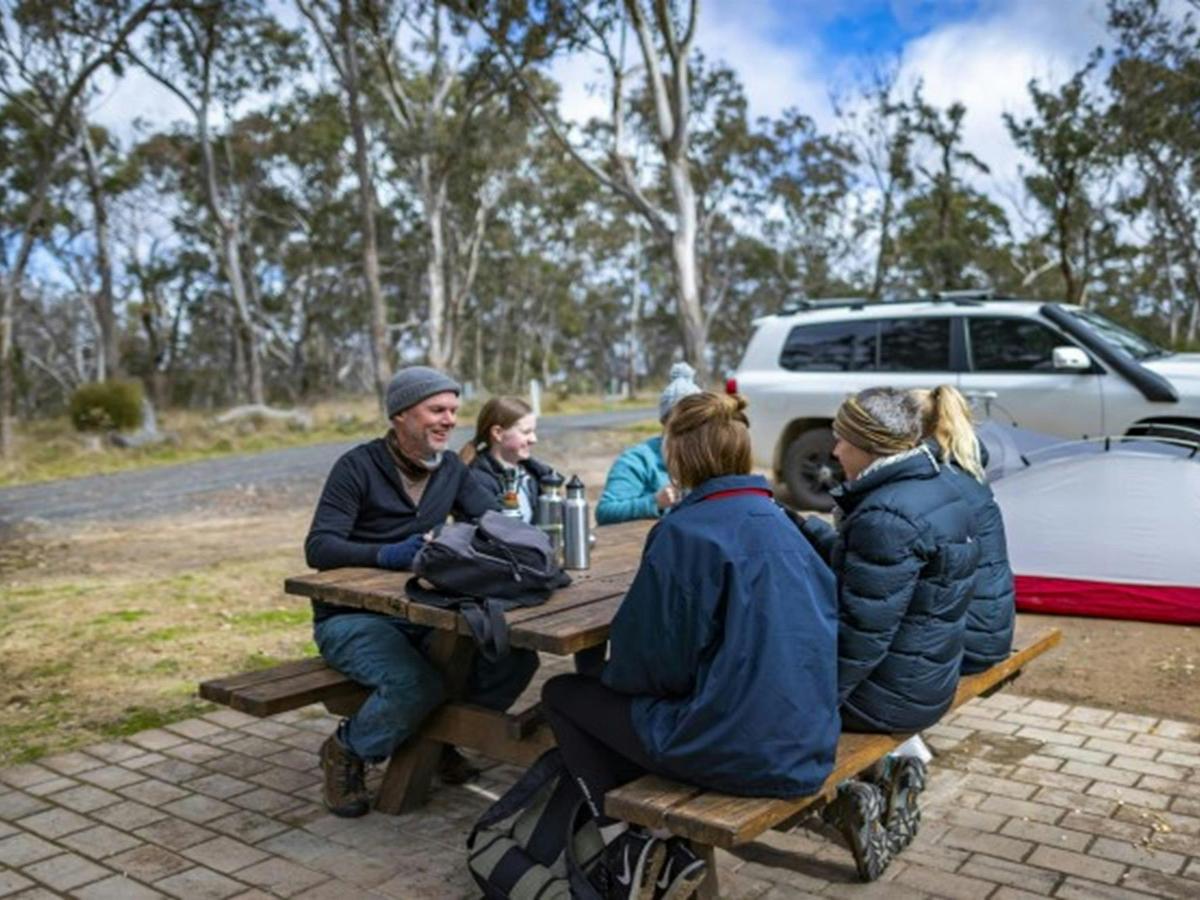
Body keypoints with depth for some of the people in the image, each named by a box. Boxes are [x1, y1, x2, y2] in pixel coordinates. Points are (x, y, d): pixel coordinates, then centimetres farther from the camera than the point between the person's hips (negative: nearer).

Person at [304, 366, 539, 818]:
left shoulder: (450, 468, 7)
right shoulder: (358, 466, -12)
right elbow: (318, 547, -19)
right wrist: (385, 554, -36)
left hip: (421, 613, 6)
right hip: (351, 617, -5)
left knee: (515, 657, -16)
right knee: (417, 684, -33)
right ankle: (346, 751, -2)